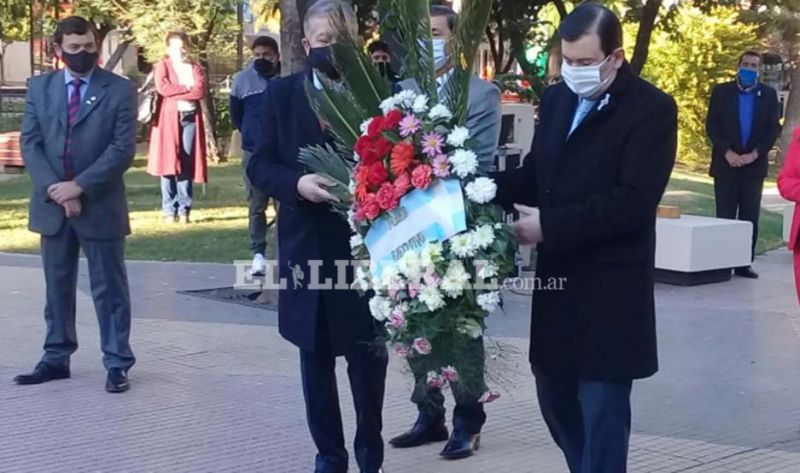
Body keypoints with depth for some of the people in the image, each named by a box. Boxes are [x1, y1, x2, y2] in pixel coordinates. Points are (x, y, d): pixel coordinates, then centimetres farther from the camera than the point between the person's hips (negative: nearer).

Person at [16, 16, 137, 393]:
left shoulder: (120, 90, -4)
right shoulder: (40, 88, 7)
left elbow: (123, 149, -11)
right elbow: (30, 144, 1)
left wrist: (79, 186, -17)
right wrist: (54, 189, -13)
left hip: (100, 206, -3)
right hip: (52, 204, 4)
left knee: (109, 288, 3)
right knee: (57, 287, 13)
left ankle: (117, 363, 9)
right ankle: (56, 358, 23)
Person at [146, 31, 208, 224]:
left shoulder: (195, 68, 17)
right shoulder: (163, 66, 9)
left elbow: (201, 91, 0)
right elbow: (162, 87, -10)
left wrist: (176, 91, -7)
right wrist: (187, 88, -4)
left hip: (191, 118, 2)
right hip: (169, 119, -2)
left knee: (187, 165, -1)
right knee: (168, 164, -6)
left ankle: (184, 210, 3)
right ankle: (169, 211, -2)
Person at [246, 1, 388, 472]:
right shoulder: (281, 94, 3)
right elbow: (260, 165, 1)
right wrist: (296, 182, -18)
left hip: (364, 245, -2)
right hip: (306, 246, 2)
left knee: (368, 357, 7)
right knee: (316, 360, 12)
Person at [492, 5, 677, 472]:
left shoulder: (652, 108, -12)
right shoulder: (557, 99, 9)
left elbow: (632, 202, -20)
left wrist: (549, 226, -21)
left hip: (610, 286, -7)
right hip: (557, 277, 7)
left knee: (601, 407, 1)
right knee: (555, 395, 16)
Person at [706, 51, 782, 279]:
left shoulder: (769, 94, 8)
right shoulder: (721, 91, 5)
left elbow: (774, 129, 1)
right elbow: (712, 125, -2)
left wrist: (755, 153, -13)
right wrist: (727, 152, -15)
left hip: (754, 164, 1)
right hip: (726, 163, -1)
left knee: (750, 218, 1)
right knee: (725, 216, -1)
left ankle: (744, 263, 4)